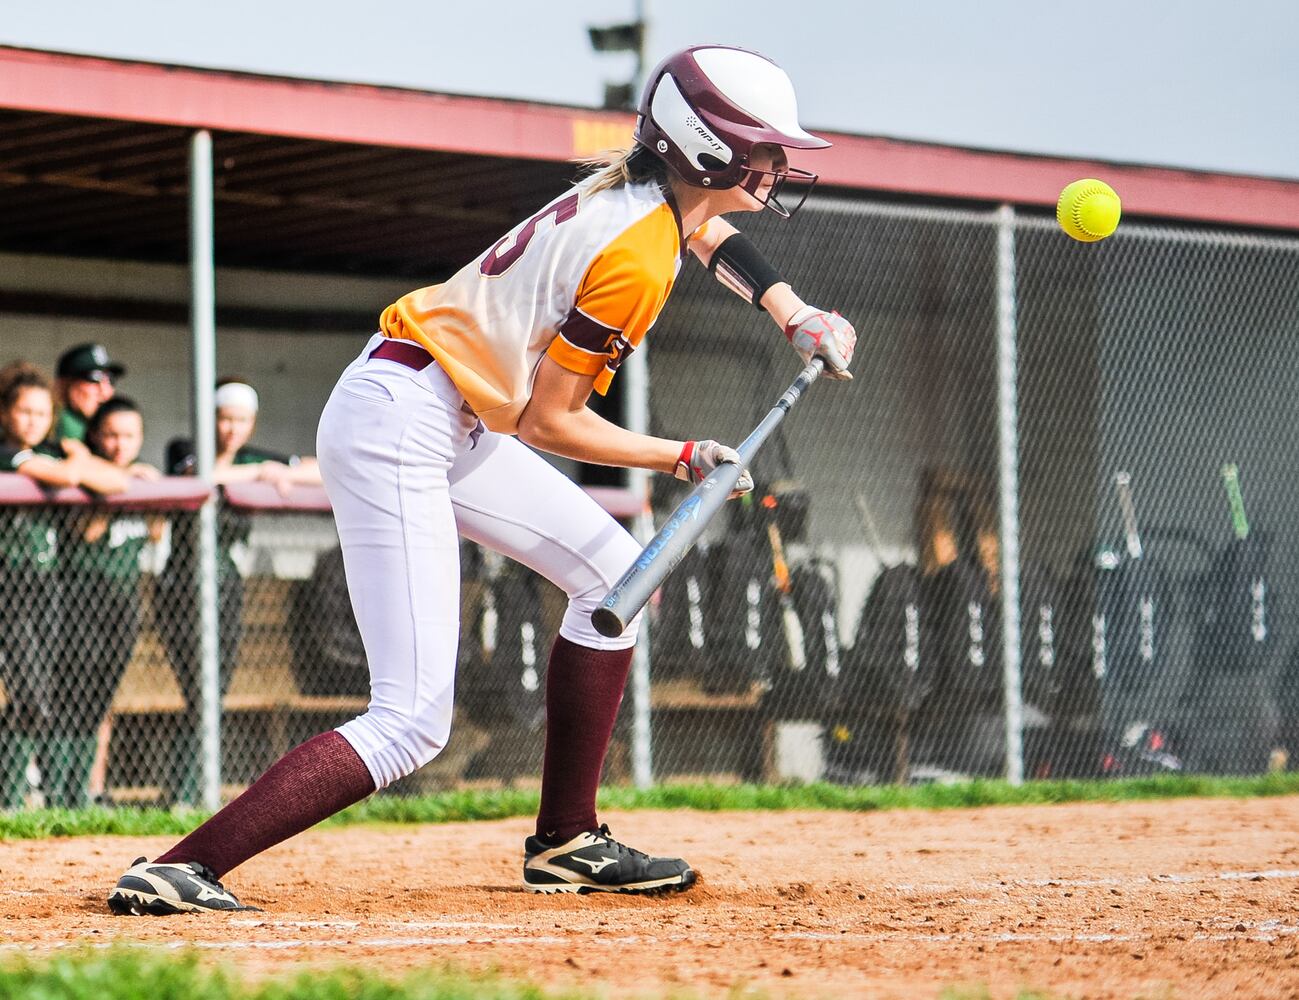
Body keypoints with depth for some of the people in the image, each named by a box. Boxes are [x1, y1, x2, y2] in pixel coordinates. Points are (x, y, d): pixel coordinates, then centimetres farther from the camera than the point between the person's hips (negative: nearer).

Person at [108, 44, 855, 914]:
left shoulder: (642, 187, 8)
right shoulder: (636, 260, -18)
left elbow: (706, 232, 33)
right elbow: (550, 422, -13)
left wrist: (797, 317, 22)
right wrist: (684, 459, -3)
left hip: (455, 426, 11)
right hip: (397, 425, -11)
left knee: (614, 574, 17)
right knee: (412, 726, -15)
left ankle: (566, 843, 21)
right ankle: (176, 873, -21)